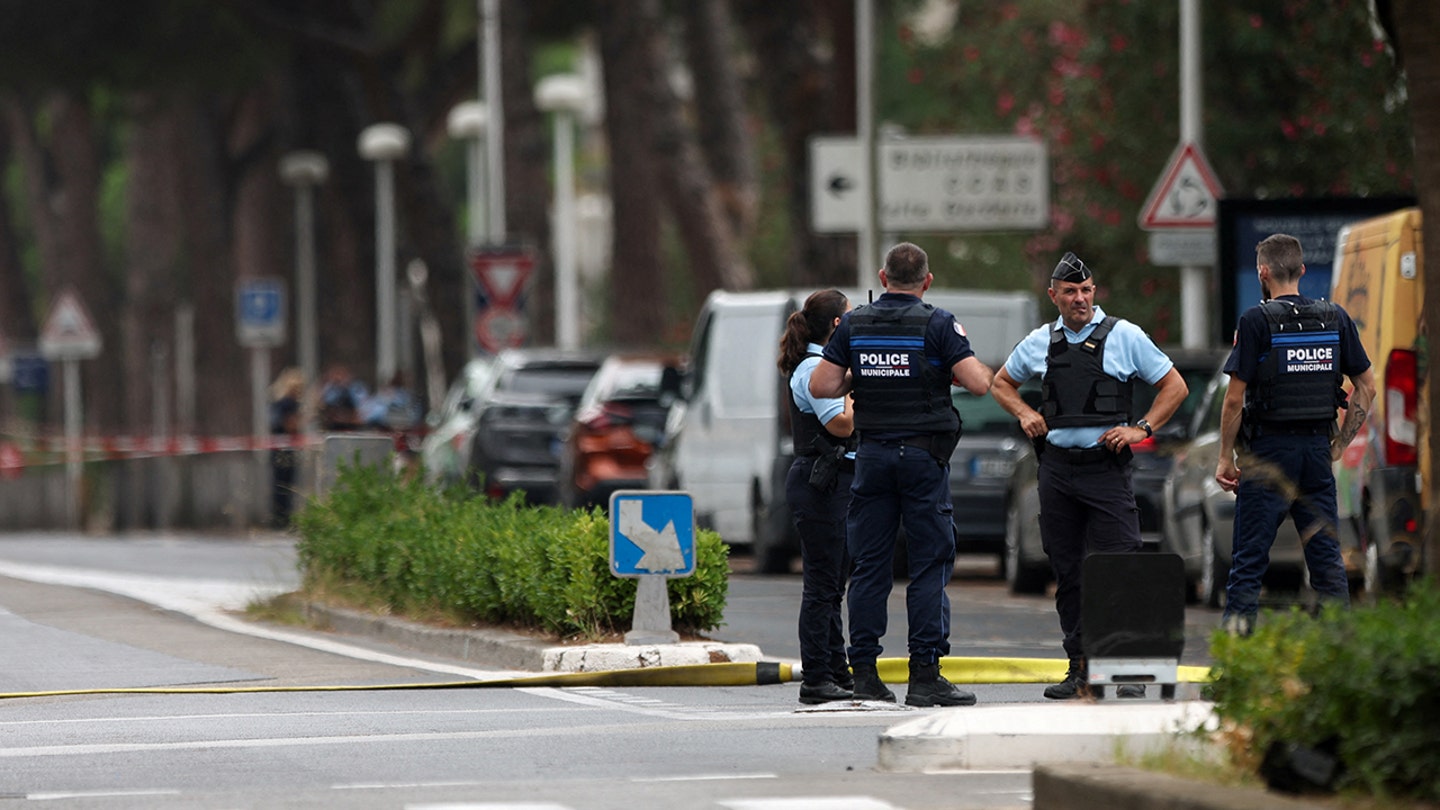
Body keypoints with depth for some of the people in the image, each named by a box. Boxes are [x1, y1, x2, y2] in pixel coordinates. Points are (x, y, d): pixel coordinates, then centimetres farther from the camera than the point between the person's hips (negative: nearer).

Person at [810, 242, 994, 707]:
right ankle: (924, 675, -6)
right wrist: (956, 371, 9)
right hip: (924, 452, -4)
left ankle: (864, 673, 5)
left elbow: (821, 386, 1)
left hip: (872, 454, 4)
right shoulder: (938, 324, -6)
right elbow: (979, 384, -12)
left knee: (868, 564, 7)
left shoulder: (853, 325, 4)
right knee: (930, 564, -1)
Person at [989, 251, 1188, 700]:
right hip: (1057, 467, 4)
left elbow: (1174, 386, 5)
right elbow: (1001, 383, 26)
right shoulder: (1039, 343, 10)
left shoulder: (1124, 336, 1)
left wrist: (1141, 428, -6)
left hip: (1106, 466, -4)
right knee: (1068, 574, 6)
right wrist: (1025, 413, 7)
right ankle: (1080, 670, 12)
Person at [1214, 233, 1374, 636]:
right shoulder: (1336, 319, 5)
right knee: (1326, 553, 7)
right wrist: (1340, 443, 14)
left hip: (1269, 449, -4)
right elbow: (1367, 387, 8)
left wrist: (1225, 456, -2)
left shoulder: (1256, 321, -9)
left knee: (1250, 556, 0)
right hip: (1318, 446, 4)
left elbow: (1235, 398, -10)